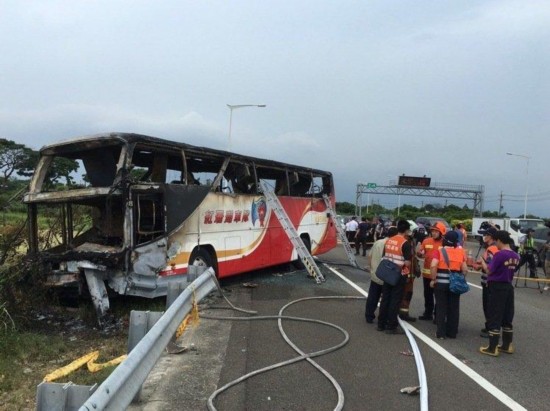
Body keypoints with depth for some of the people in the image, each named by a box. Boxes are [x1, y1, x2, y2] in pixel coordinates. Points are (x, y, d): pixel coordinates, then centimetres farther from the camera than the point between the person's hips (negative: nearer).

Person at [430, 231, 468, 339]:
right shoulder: (460, 252, 4)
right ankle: (452, 332, 20)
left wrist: (433, 279, -10)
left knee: (441, 308, 5)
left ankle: (441, 333, 7)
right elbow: (465, 270, 3)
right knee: (453, 309, 12)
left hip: (441, 283, -2)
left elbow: (433, 266, -19)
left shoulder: (439, 251, -6)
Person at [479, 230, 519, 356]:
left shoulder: (499, 254, -18)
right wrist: (492, 261, 16)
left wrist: (483, 262, 4)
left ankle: (492, 348, 4)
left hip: (497, 288, -8)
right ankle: (507, 346, 26)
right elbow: (507, 269, 13)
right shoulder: (515, 256, 5)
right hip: (509, 287, 8)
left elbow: (489, 270, -13)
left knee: (494, 318, -1)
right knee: (507, 318, 16)